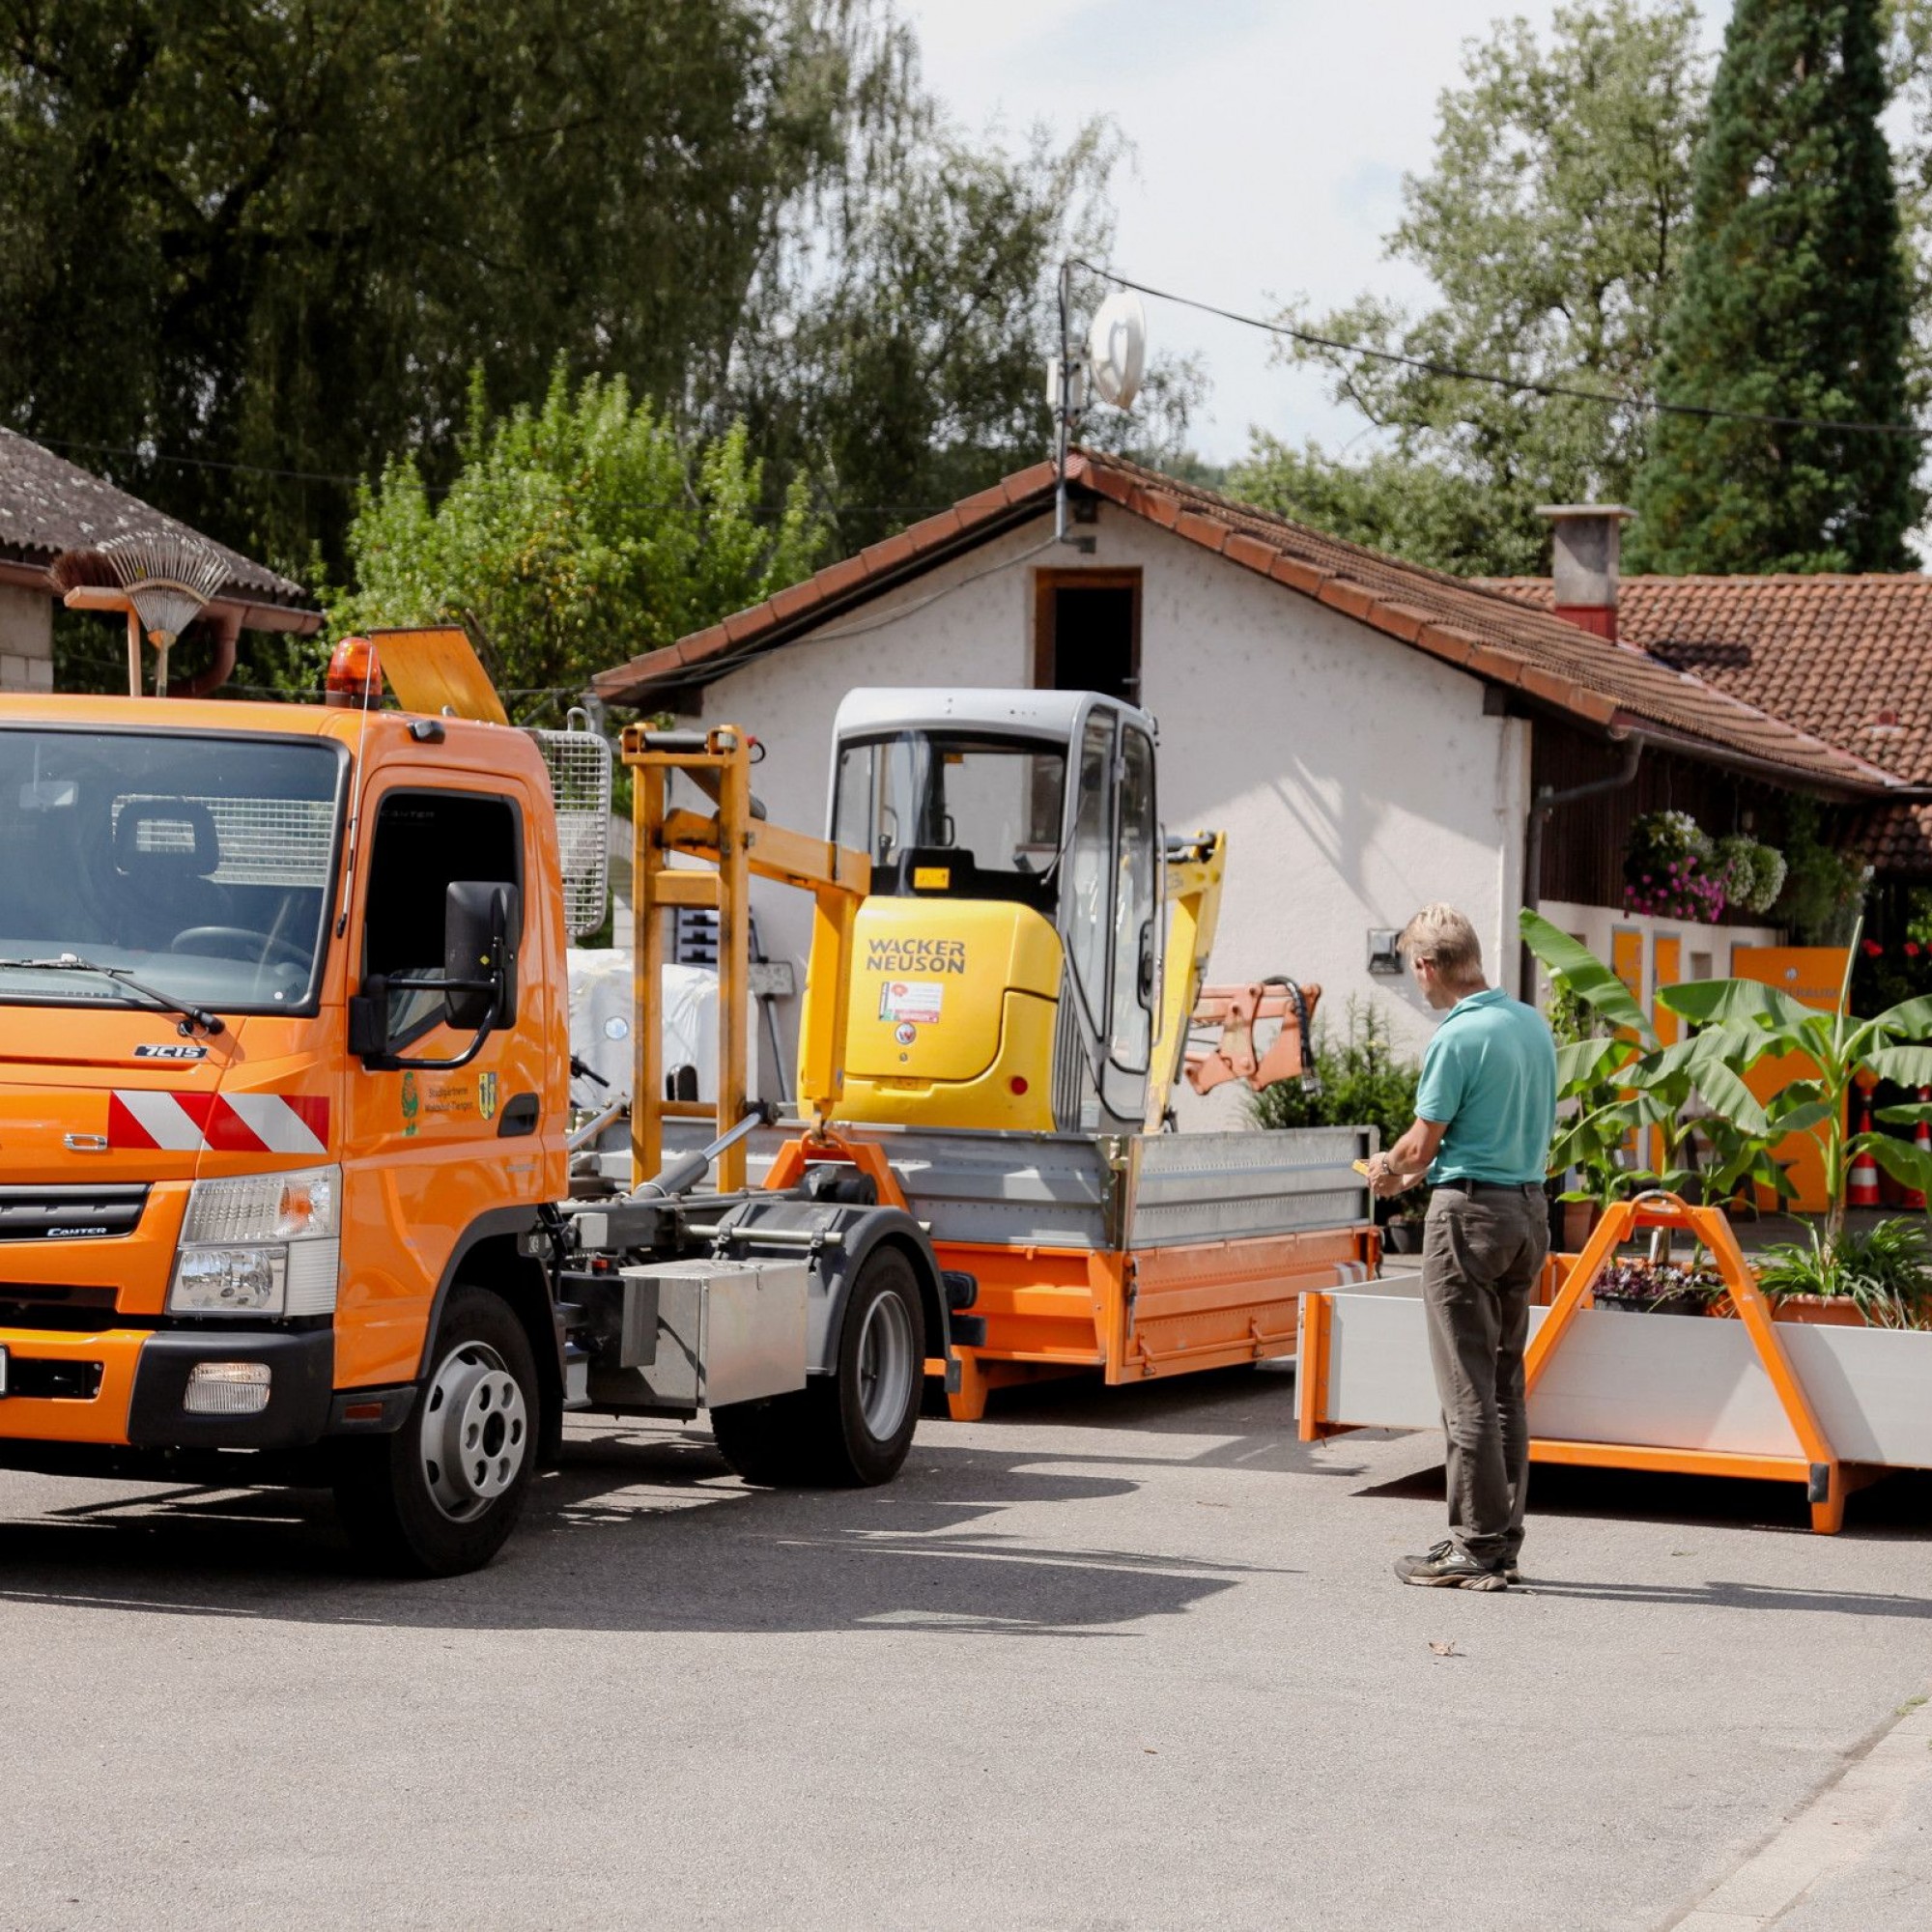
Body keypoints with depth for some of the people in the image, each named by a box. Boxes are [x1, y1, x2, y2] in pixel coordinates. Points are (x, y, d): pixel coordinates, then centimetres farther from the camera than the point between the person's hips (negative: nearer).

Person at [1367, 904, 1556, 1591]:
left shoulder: (1457, 1038, -16)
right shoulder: (1534, 1025, 8)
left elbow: (1421, 1146, -11)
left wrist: (1387, 1169, 13)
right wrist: (1414, 1174, 23)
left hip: (1470, 1213, -8)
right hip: (1530, 1206, 8)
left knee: (1468, 1390, -3)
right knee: (1506, 1386, 12)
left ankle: (1475, 1548, -1)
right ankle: (1504, 1545, 16)